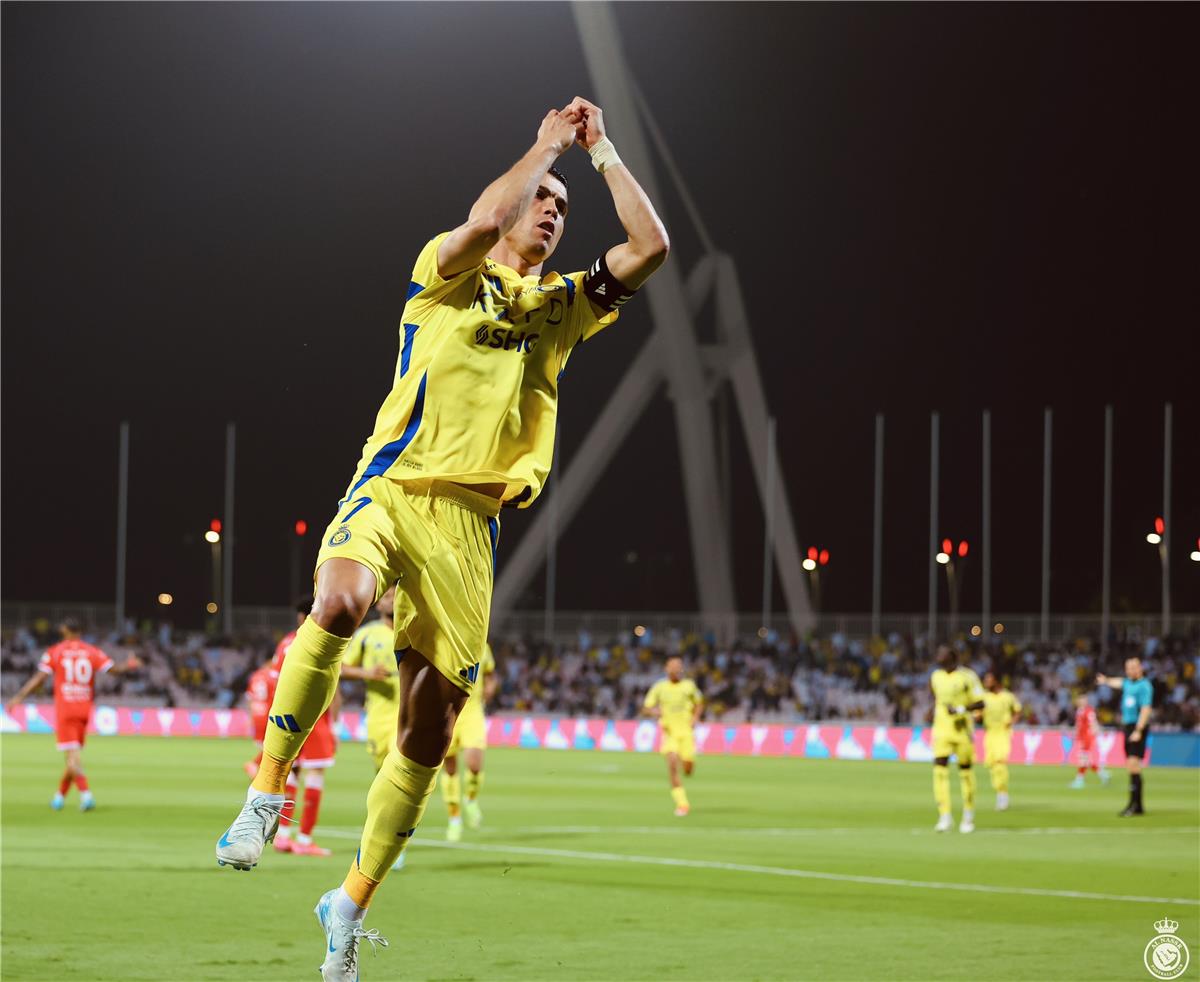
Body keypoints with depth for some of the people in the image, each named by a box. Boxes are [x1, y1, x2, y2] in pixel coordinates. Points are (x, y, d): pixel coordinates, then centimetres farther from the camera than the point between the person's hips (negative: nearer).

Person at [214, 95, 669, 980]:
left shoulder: (562, 307, 21)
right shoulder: (450, 276, 9)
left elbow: (650, 248, 11)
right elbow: (485, 221, -14)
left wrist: (603, 152, 13)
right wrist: (548, 143, 0)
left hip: (470, 519, 4)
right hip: (394, 489, -4)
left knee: (431, 726, 1)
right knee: (339, 605, -37)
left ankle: (353, 904, 17)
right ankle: (264, 796, -24)